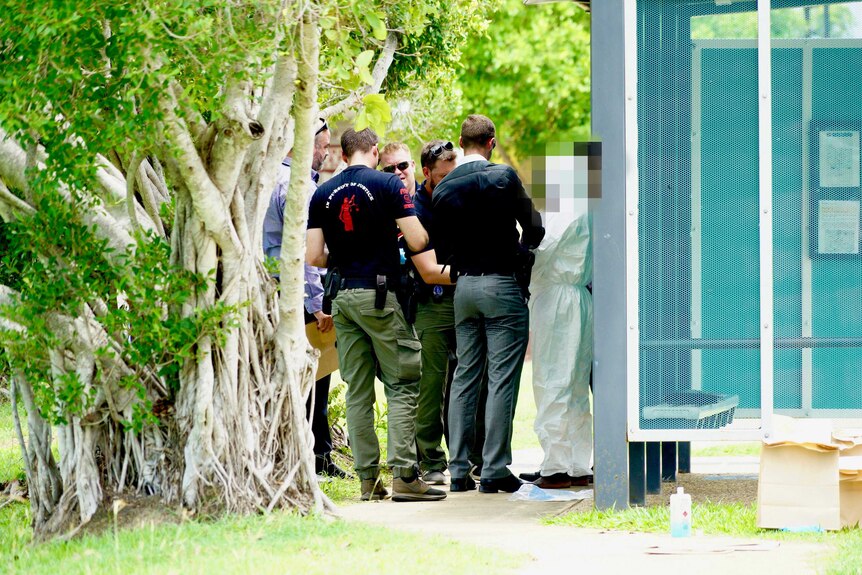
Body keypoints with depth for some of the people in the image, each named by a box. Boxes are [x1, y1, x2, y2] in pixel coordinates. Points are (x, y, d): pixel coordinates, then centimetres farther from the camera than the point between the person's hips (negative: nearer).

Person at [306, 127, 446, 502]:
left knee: (357, 391, 7)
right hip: (380, 294, -5)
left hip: (342, 297, 5)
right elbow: (417, 241, -10)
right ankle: (404, 476, -10)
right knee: (402, 386, -2)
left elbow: (314, 256, 4)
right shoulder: (388, 185, -5)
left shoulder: (323, 194, 7)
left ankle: (368, 479, 6)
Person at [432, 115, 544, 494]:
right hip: (501, 284, -5)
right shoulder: (503, 178, -9)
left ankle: (458, 470, 9)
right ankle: (494, 470, -6)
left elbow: (440, 250, 8)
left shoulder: (443, 189, 5)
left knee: (464, 376, 10)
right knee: (502, 378, -3)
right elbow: (534, 228, -6)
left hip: (463, 287, 5)